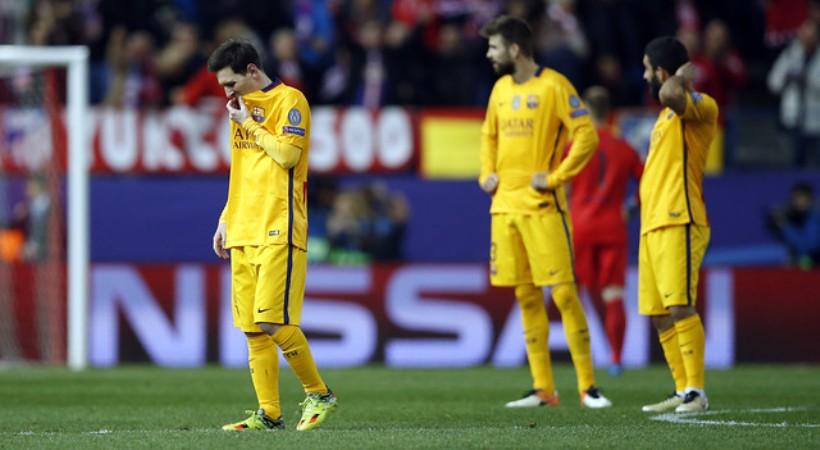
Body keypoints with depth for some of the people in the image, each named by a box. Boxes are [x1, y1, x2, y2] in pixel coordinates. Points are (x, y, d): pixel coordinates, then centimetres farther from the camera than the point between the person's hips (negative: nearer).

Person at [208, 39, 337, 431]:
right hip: (244, 233, 8)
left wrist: (248, 123, -9)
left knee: (274, 321, -15)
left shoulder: (288, 100, -5)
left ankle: (319, 394, 2)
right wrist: (226, 220, 21)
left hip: (278, 231, -8)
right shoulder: (243, 106, 19)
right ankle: (269, 413, 7)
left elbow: (287, 155, -18)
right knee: (252, 328, 4)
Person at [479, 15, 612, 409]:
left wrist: (555, 177, -15)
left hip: (543, 206, -7)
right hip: (505, 206, 7)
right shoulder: (501, 89, 13)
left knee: (563, 293, -9)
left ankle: (588, 387, -7)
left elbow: (587, 137, -12)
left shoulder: (553, 86, -9)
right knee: (527, 297, 7)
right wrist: (487, 173, 12)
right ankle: (542, 389, 11)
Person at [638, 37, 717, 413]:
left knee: (680, 308, -16)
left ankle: (697, 392, -16)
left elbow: (670, 93, -30)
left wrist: (683, 76, -12)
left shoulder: (699, 107, -8)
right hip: (652, 226, 10)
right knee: (660, 316, 7)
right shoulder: (666, 114, 22)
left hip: (678, 225, -10)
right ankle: (683, 392, 10)